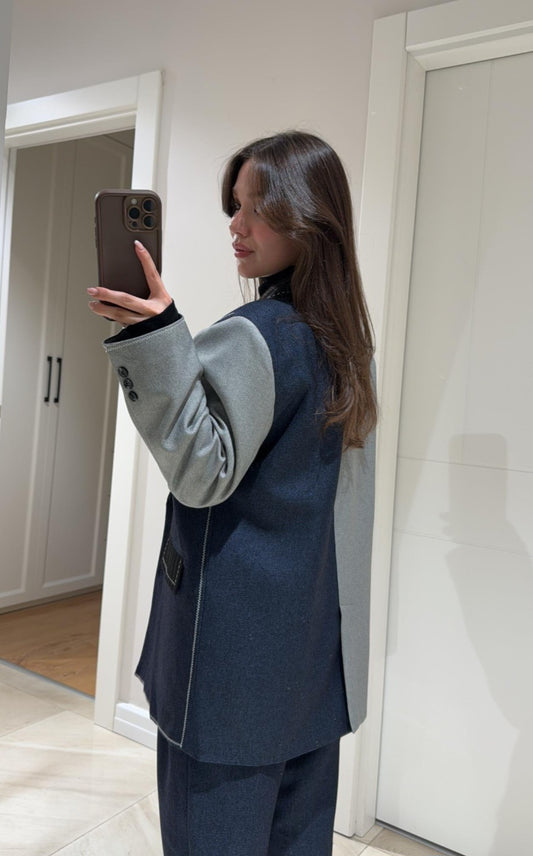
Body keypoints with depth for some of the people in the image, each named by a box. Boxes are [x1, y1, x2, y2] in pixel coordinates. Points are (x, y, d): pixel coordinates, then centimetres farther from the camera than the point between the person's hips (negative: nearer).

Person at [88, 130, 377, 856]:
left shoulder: (251, 334, -17)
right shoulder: (347, 339, 9)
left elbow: (203, 470, -19)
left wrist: (158, 337, -27)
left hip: (238, 642, -8)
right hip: (318, 634, 9)